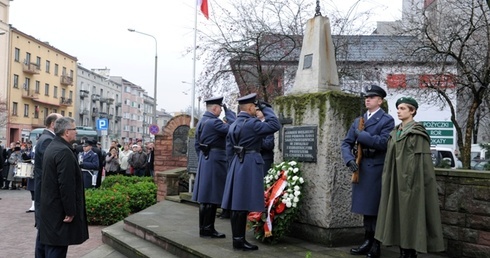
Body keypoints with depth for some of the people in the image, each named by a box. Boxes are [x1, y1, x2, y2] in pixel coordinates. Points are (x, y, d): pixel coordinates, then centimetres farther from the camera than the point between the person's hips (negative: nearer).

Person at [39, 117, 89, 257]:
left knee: (52, 245, 17)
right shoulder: (64, 151, -21)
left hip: (50, 205, 10)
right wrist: (70, 211, -18)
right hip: (59, 208, -10)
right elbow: (66, 185, -24)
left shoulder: (52, 147, 12)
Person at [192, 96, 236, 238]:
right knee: (212, 195, -4)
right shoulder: (214, 122, -15)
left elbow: (197, 144, 18)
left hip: (204, 160, 10)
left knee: (205, 196, 12)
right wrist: (227, 110, -9)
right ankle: (207, 229, 1)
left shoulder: (201, 121, 14)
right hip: (215, 160, -10)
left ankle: (204, 227, 19)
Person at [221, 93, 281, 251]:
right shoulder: (251, 123, -13)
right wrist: (265, 108, -5)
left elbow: (229, 151, 16)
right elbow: (275, 125, -15)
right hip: (250, 165, -9)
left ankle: (237, 238, 16)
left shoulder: (233, 125, 13)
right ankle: (239, 240, -1)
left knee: (237, 204, 10)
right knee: (244, 204, -5)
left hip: (237, 165, 9)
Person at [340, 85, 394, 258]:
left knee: (375, 209, -1)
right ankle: (367, 242, 23)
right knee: (366, 208, 12)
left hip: (377, 169, -6)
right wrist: (350, 160, -8)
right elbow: (346, 143, 10)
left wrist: (361, 135, -12)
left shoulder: (387, 120, -3)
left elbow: (383, 142, -19)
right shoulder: (358, 121, 14)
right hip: (361, 169, 6)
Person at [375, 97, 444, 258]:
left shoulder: (417, 133, -8)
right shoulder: (395, 132, 14)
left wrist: (411, 181, -18)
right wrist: (388, 180, 15)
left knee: (410, 215, -4)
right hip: (396, 180, 8)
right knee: (399, 215, 8)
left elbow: (420, 160, -13)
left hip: (411, 179, -8)